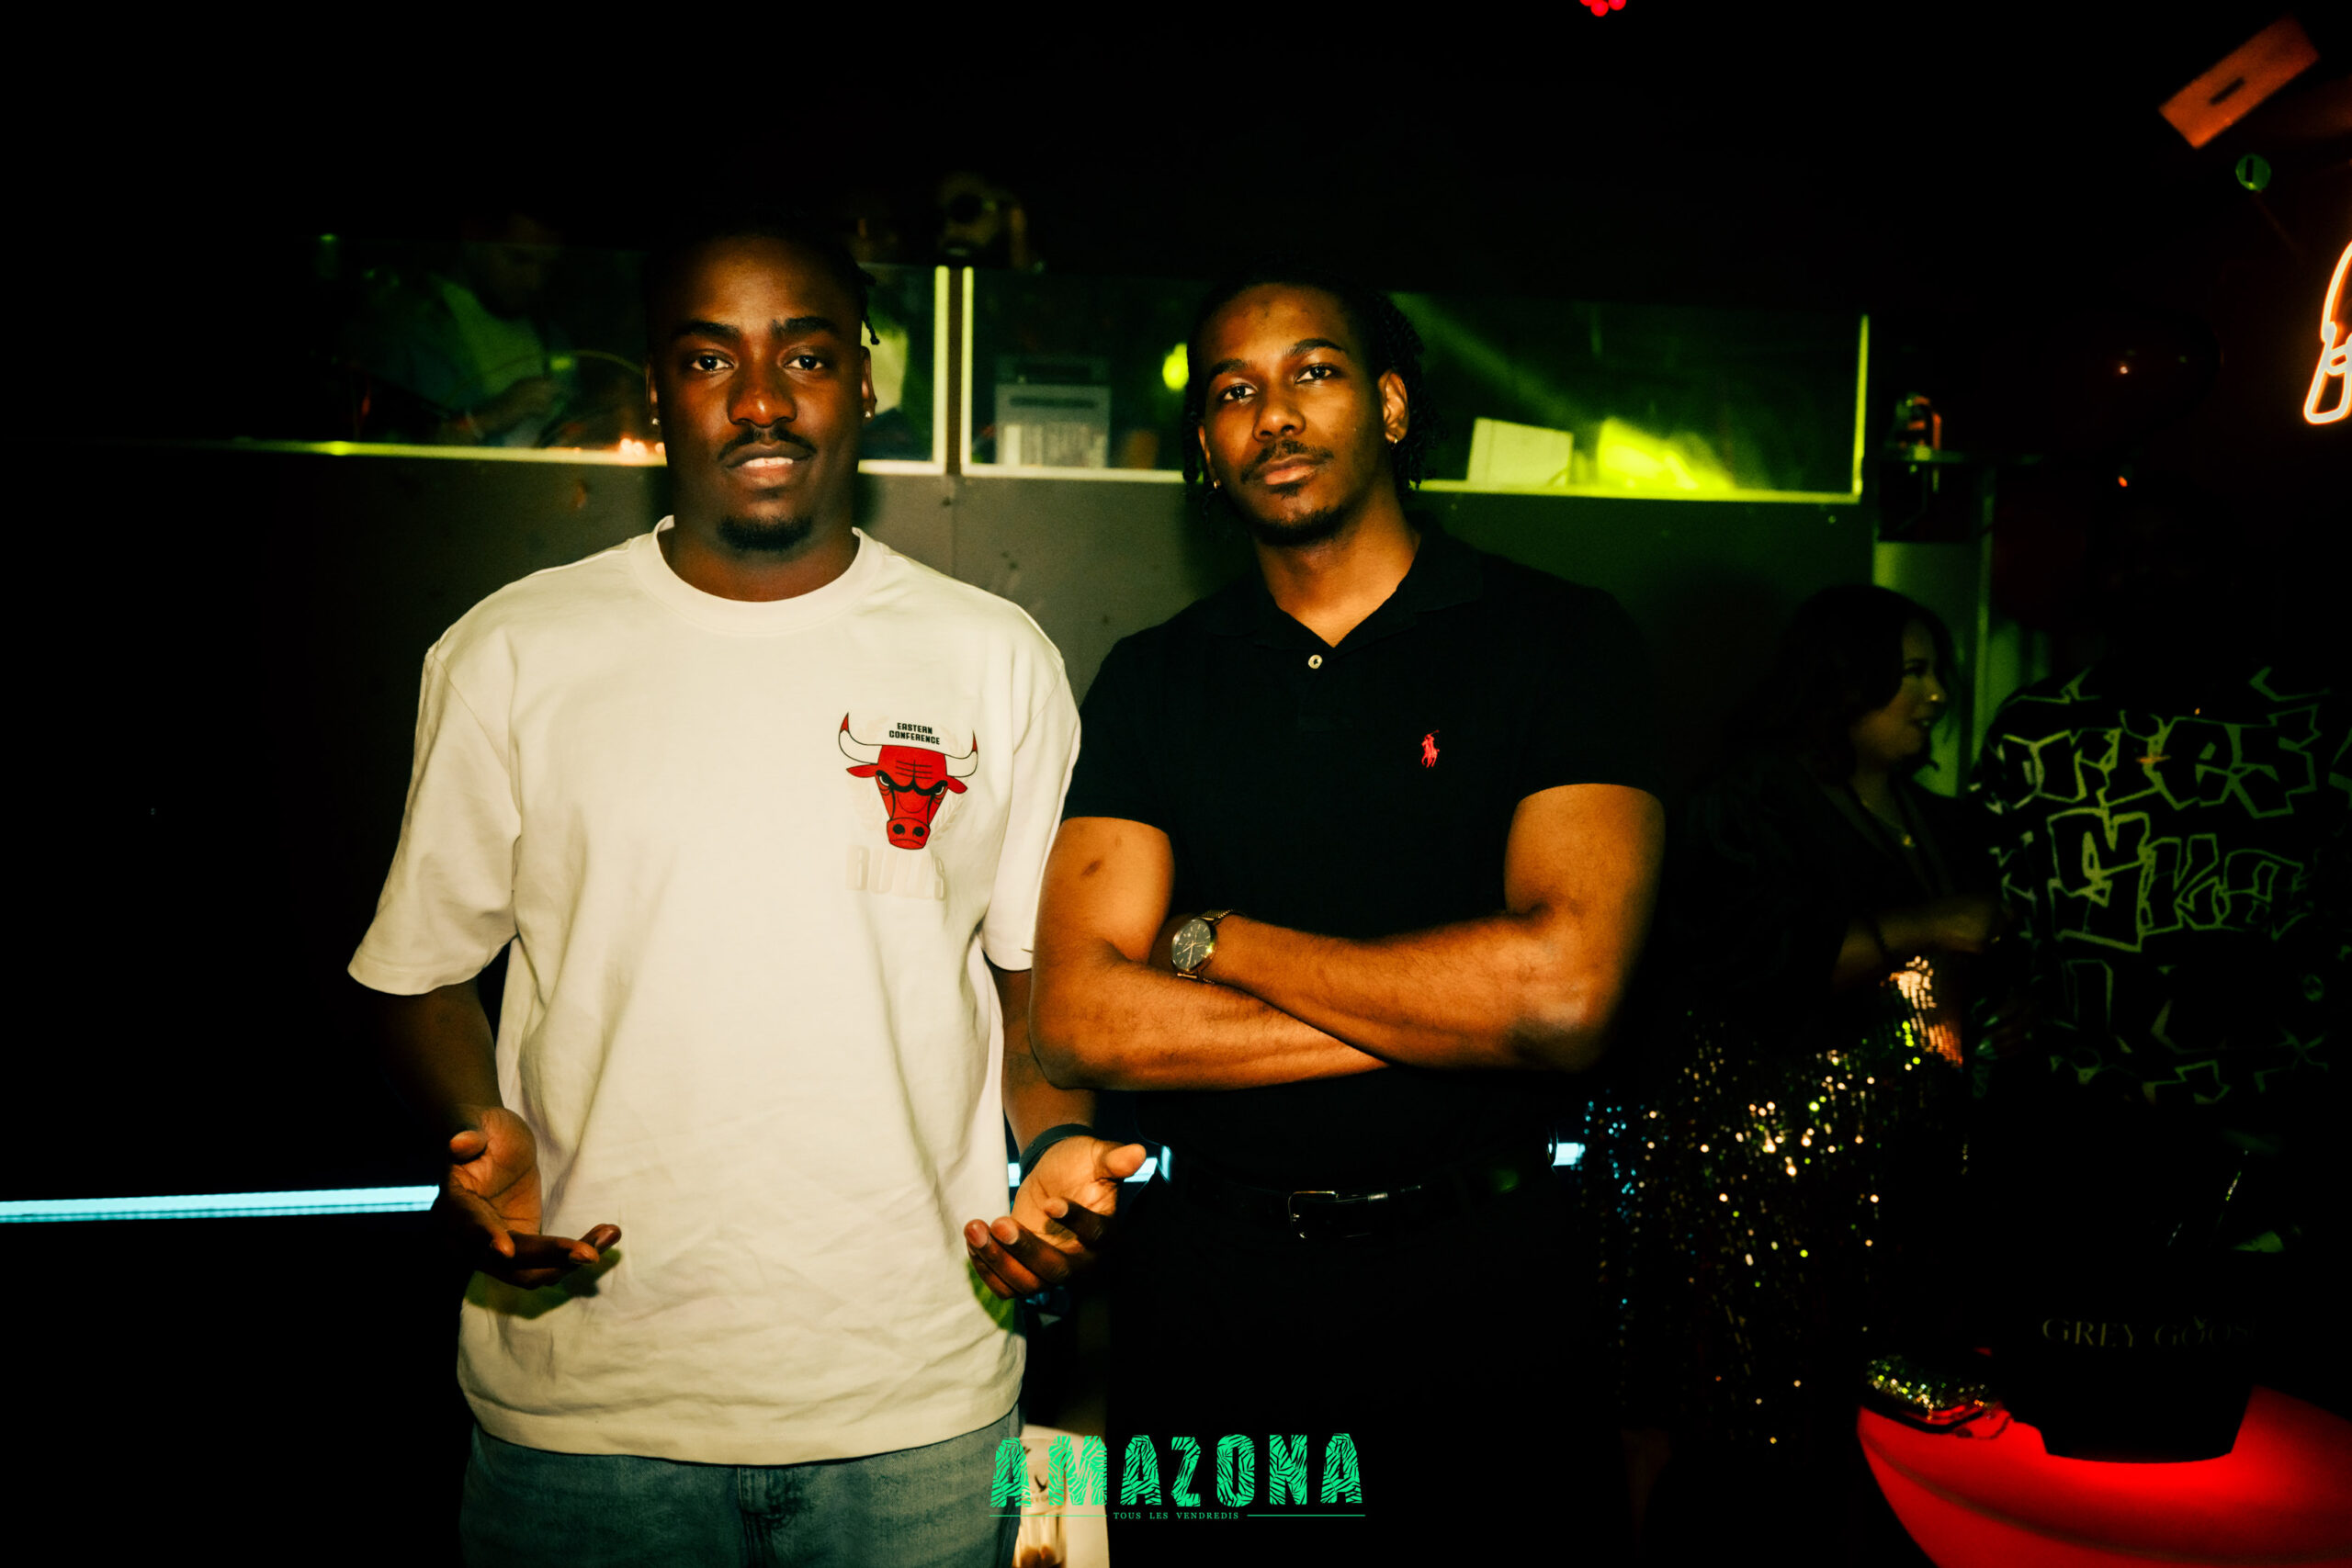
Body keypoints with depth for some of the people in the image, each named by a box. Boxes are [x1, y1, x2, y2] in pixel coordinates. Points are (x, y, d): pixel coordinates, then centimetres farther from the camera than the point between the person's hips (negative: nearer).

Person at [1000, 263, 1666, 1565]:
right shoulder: (1152, 681, 3)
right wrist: (1435, 1020, -14)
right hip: (1204, 1292, 2)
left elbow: (1563, 991, -19)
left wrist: (1219, 943, -9)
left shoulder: (1560, 641, -5)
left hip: (1475, 1287, -2)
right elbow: (1077, 1021, -8)